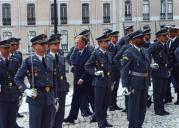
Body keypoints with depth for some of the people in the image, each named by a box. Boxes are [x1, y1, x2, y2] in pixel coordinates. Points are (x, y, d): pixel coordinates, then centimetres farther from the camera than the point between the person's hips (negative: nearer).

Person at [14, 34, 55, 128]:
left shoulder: (49, 61, 13)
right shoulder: (29, 61, -5)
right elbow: (18, 78, -4)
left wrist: (54, 97, 15)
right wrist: (26, 90, -14)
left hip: (49, 97, 5)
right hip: (36, 97, -5)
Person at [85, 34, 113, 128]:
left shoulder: (108, 54, 11)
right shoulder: (95, 53, -9)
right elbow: (87, 66, -7)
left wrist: (111, 81, 15)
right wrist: (95, 73, -17)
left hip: (108, 82, 7)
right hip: (99, 82, -6)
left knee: (106, 103, 13)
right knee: (99, 103, 2)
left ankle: (104, 120, 25)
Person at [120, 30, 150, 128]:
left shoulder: (144, 52, 11)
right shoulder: (129, 53, -12)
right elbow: (124, 70, -15)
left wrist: (148, 82, 13)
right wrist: (125, 86, -20)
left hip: (144, 83, 8)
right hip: (134, 84, -7)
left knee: (143, 106, 14)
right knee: (134, 106, 0)